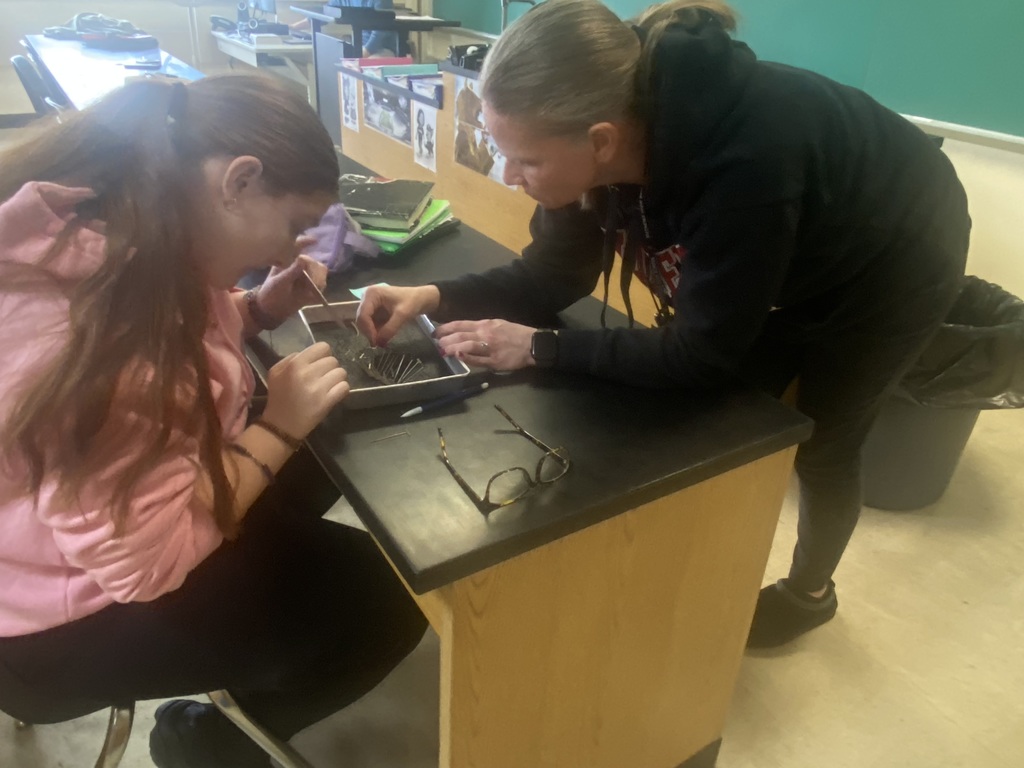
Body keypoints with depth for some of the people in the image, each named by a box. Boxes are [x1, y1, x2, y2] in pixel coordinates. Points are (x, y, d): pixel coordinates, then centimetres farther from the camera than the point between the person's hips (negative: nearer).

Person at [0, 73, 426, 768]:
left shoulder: (121, 225, -9)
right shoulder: (91, 322, -36)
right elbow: (148, 562, -29)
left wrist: (262, 308, -6)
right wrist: (278, 429, -21)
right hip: (76, 613, -8)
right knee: (388, 599, -5)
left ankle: (245, 669, 27)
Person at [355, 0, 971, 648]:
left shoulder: (742, 159, -45)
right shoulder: (606, 137, -24)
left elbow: (703, 353, -37)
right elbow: (554, 274, -13)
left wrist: (538, 350, -36)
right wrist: (437, 297, -26)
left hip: (889, 267, -5)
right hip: (789, 265, 6)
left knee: (819, 446, 8)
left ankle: (810, 591, 38)